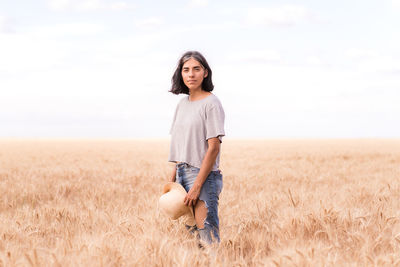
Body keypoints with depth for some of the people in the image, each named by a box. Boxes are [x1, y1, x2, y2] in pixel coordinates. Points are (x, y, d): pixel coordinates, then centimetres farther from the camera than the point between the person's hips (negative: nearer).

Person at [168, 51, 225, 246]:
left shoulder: (211, 103, -8)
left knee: (207, 235, -11)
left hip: (204, 176, -7)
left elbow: (214, 147, -14)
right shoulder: (183, 104, 15)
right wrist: (172, 180, 10)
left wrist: (197, 186, -18)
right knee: (188, 231, 8)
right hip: (183, 174, 8)